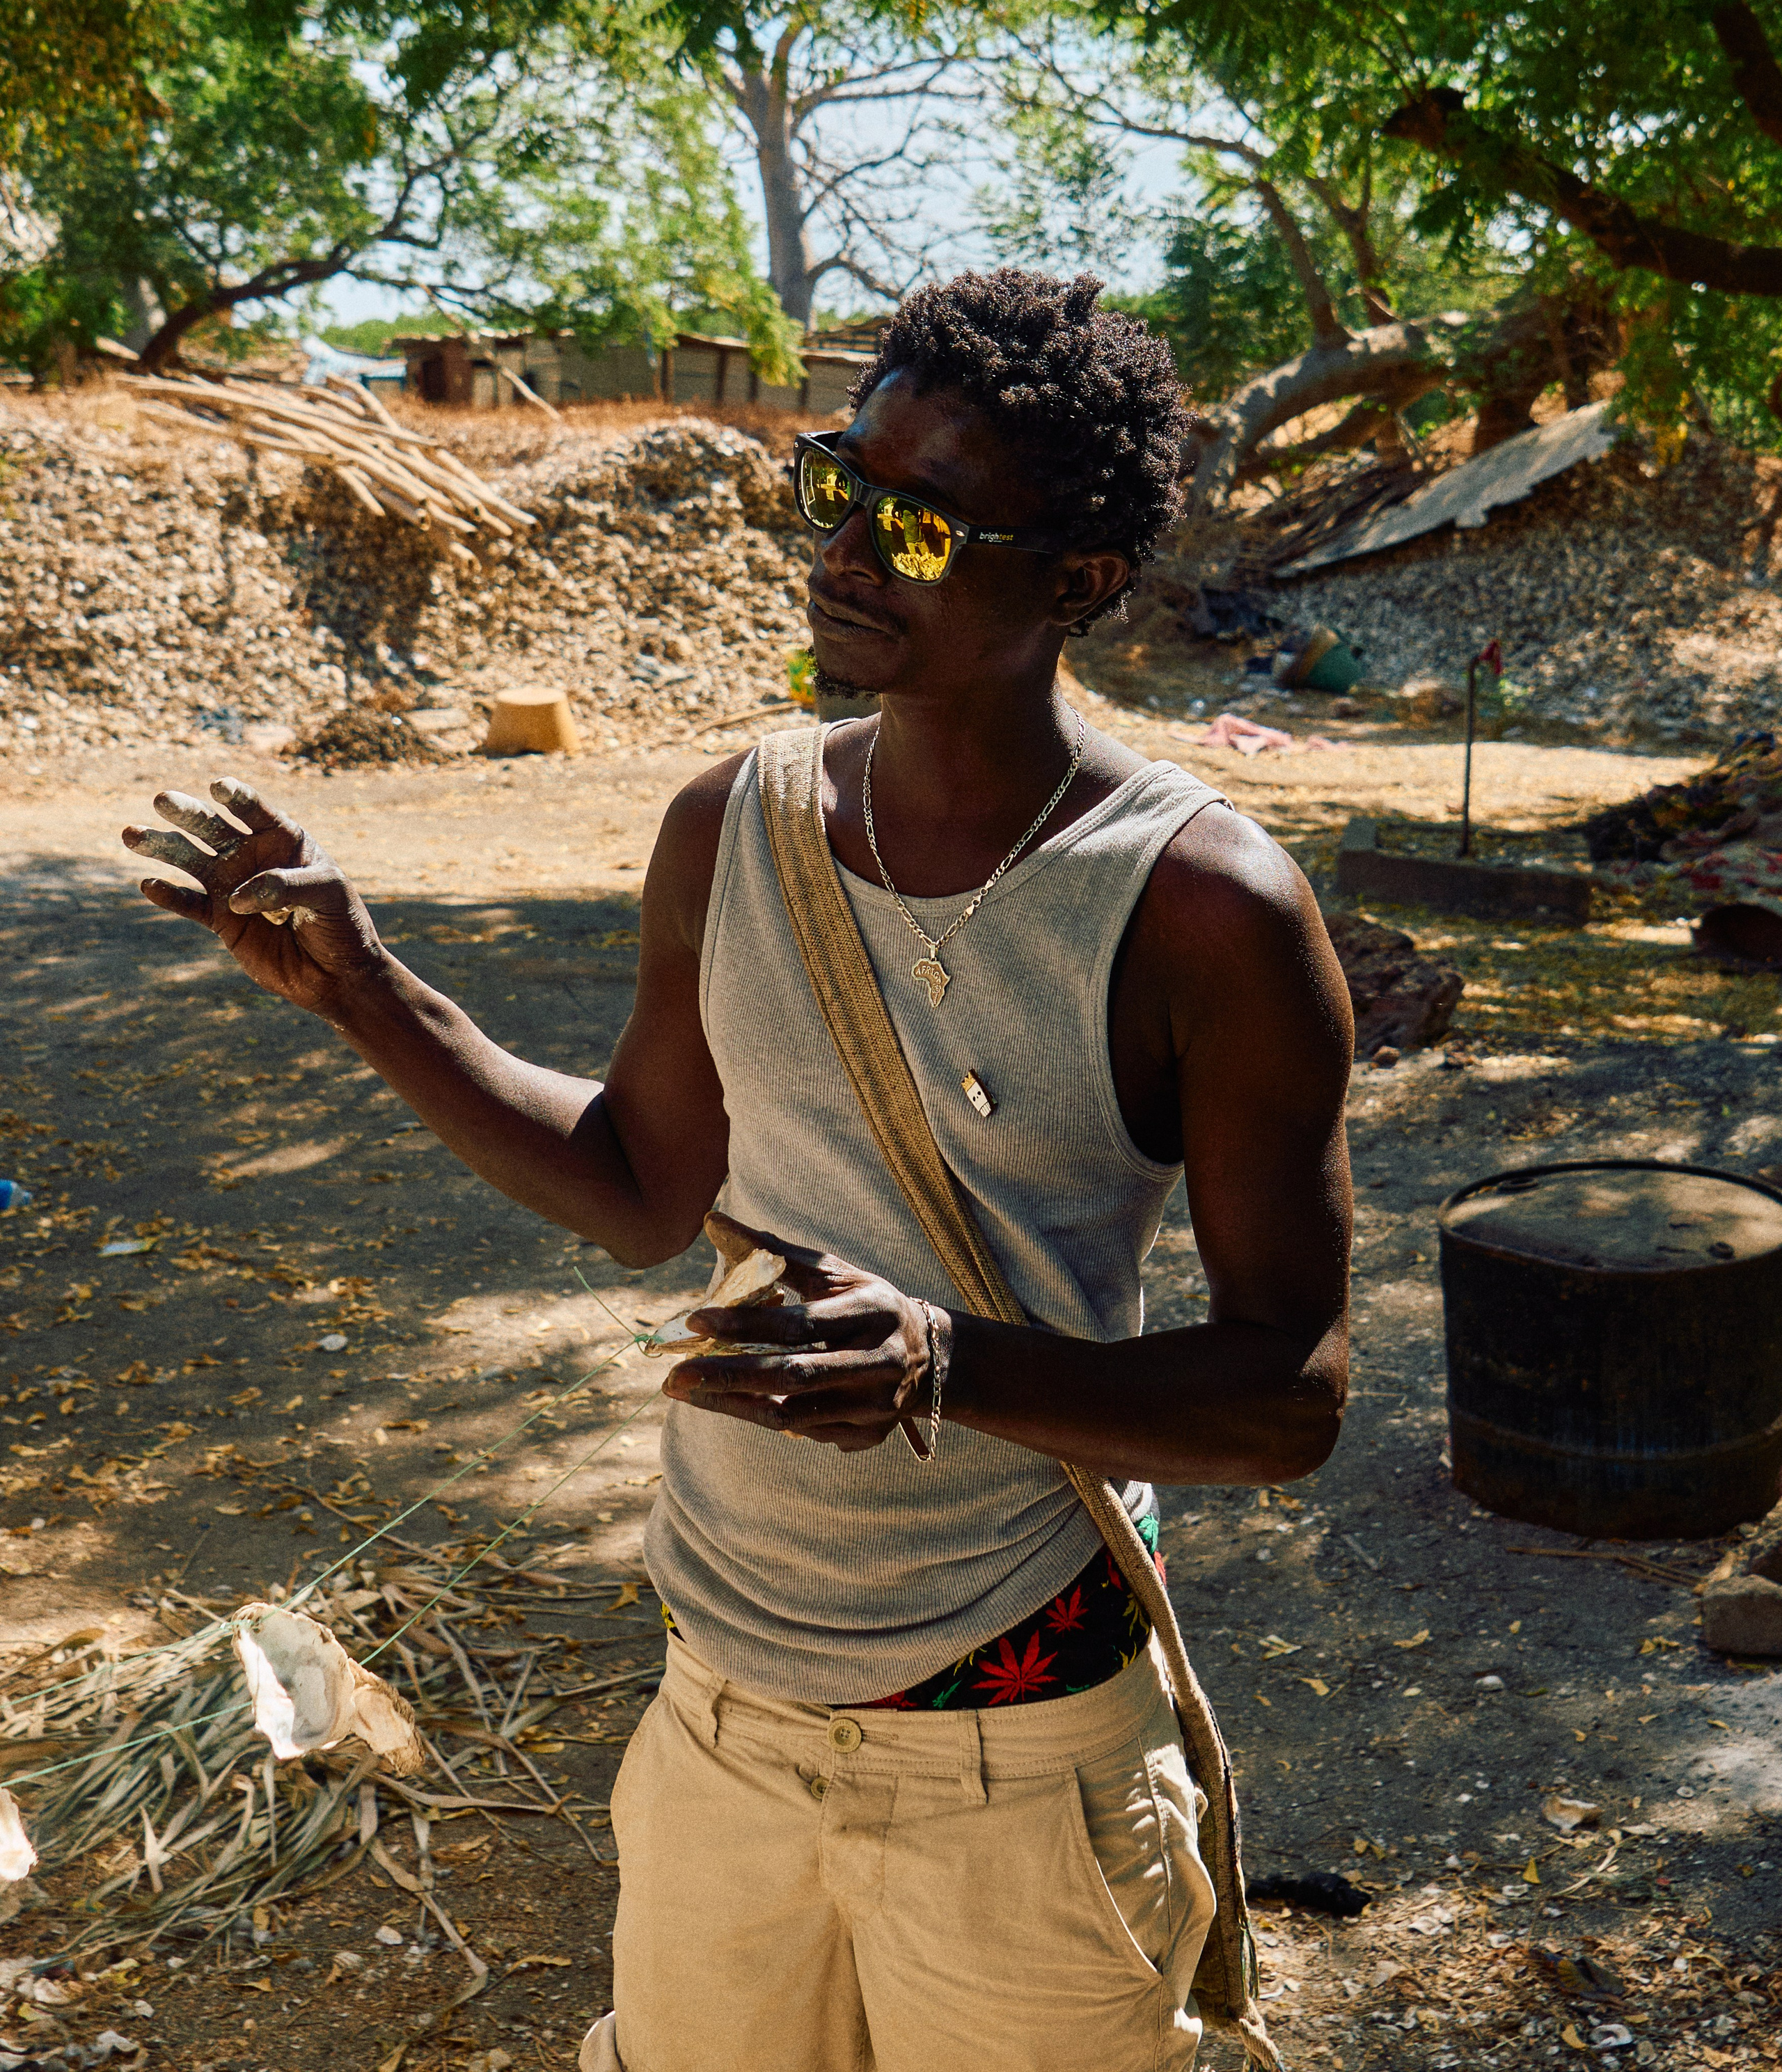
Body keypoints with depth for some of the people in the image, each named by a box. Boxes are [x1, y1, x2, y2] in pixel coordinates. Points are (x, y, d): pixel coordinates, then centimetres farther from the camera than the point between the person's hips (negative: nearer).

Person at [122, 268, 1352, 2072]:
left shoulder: (1203, 908, -17)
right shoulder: (729, 833, -2)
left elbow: (1293, 1394, -15)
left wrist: (948, 1366, -31)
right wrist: (358, 993, 6)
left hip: (1014, 1765, -4)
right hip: (716, 1716, 5)